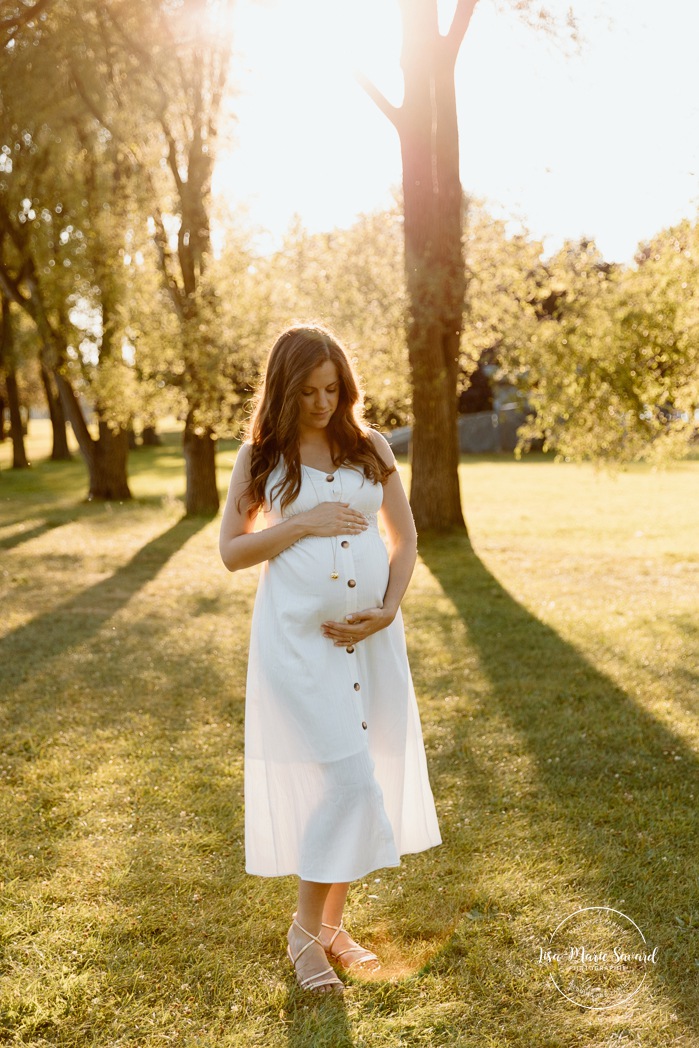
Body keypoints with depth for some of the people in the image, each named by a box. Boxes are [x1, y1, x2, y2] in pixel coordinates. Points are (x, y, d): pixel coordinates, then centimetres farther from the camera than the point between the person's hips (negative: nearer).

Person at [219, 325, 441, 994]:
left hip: (370, 635, 4)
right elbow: (232, 551, 0)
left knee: (365, 780, 9)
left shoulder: (369, 448, 8)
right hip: (298, 636, -4)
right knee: (345, 778, -11)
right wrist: (302, 524, -12)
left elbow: (404, 539, 10)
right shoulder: (260, 456, 2)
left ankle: (331, 922, 26)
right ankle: (305, 930, 7)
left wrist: (388, 609, -5)